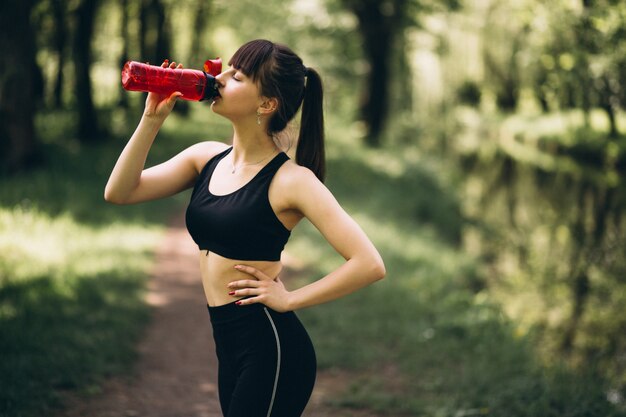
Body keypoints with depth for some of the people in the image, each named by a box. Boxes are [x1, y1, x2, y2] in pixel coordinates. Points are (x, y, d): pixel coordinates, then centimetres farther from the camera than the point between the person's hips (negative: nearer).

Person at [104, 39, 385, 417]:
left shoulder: (290, 179, -14)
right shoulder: (207, 158, 6)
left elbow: (369, 264, -19)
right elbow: (119, 192, 2)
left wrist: (289, 298, -13)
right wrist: (152, 119, -6)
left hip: (270, 348, -7)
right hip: (230, 345, 7)